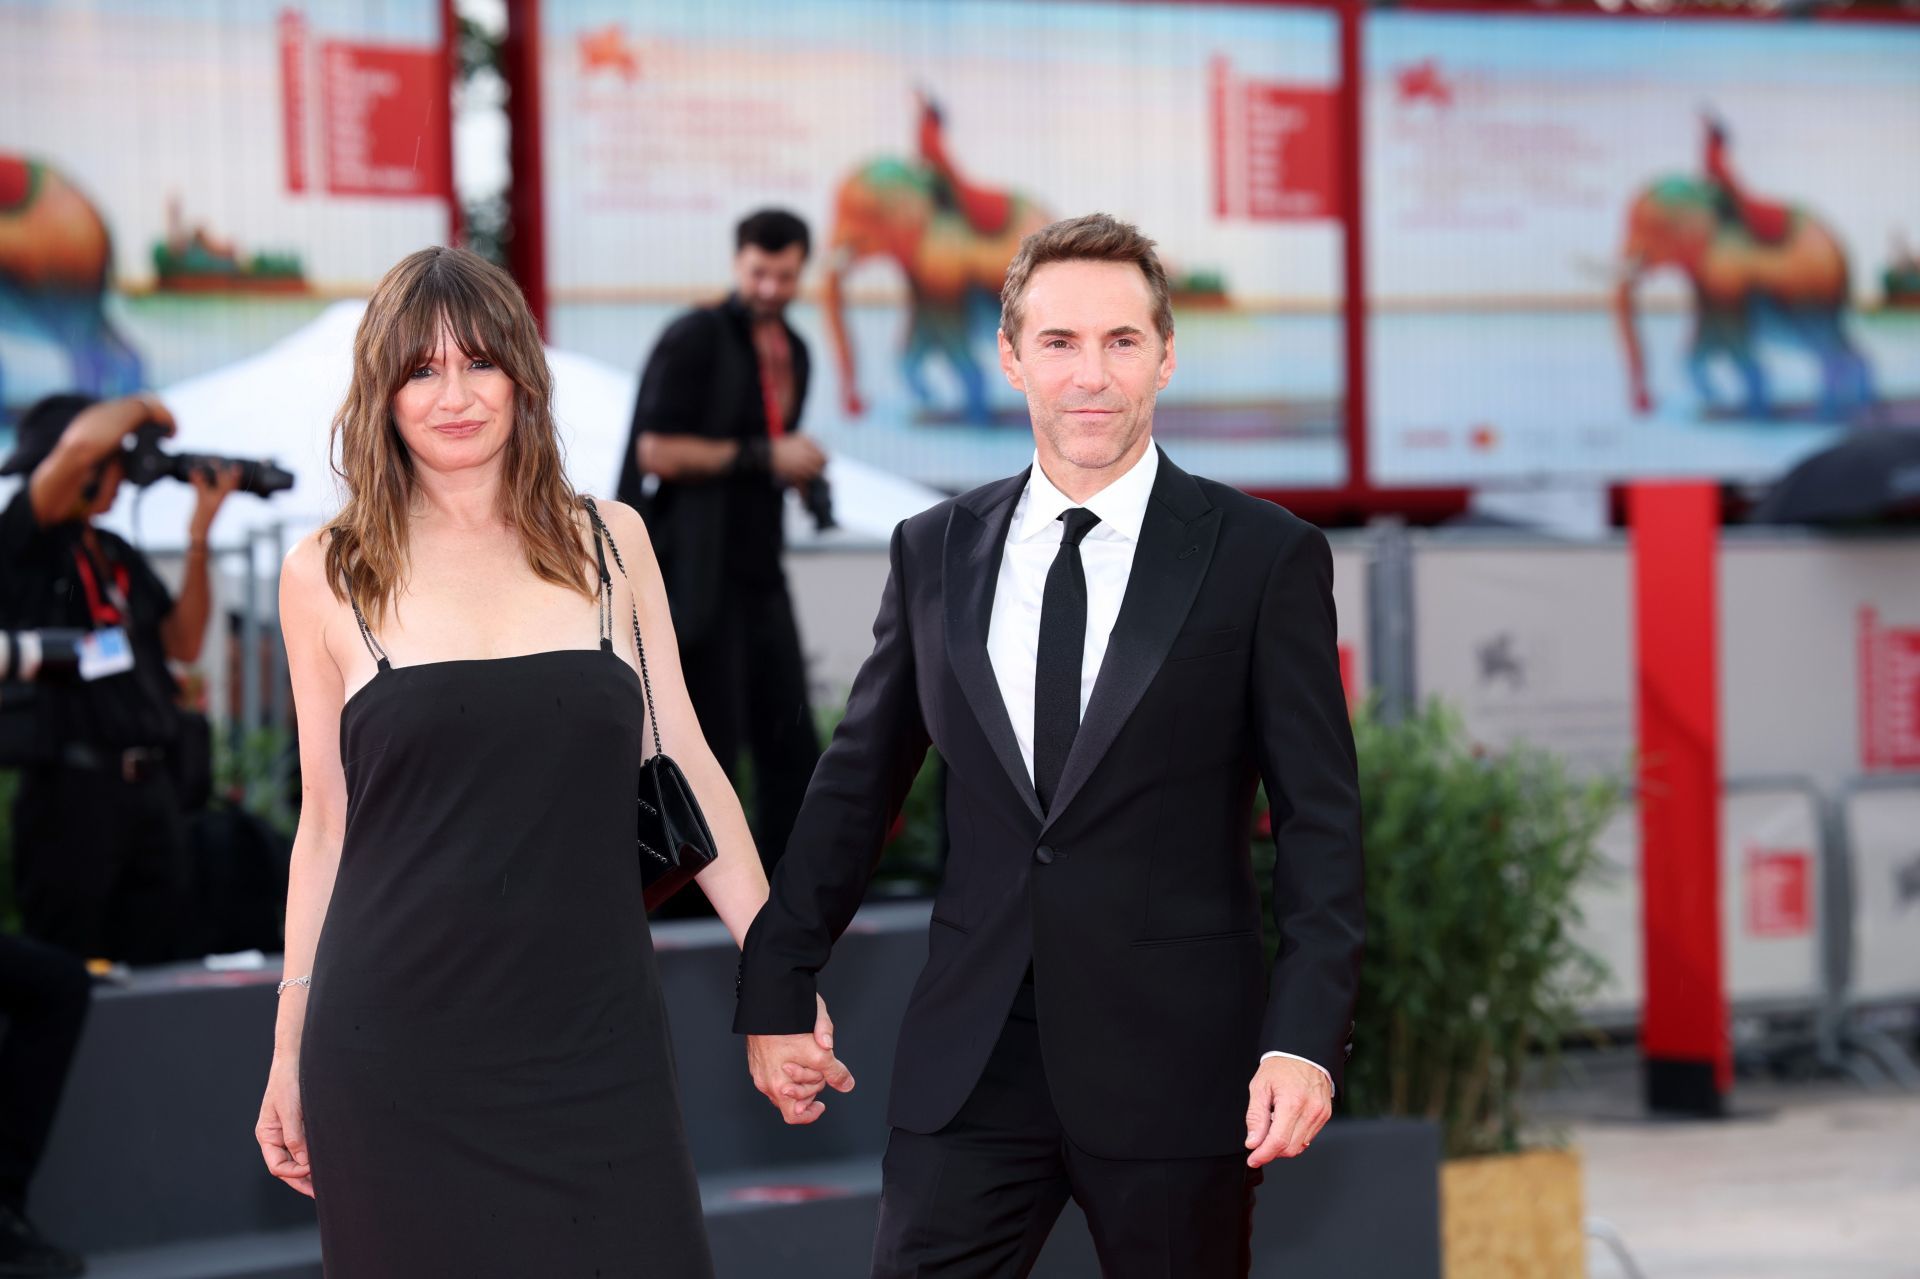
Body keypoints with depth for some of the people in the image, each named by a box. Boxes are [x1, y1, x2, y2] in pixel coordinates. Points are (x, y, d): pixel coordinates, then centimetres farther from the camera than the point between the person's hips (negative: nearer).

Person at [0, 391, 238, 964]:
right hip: (72, 783, -7)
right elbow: (81, 442, -21)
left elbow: (182, 643, 14)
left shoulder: (119, 556, 19)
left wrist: (200, 535, 9)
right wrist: (141, 408, -1)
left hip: (151, 787, 7)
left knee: (153, 967, 7)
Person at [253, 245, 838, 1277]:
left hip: (597, 1037, 1)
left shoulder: (609, 541, 7)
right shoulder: (327, 577, 3)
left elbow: (684, 767, 10)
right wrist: (288, 1052, 9)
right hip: (399, 1055, -1)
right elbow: (325, 825, 8)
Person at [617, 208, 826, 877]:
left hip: (759, 572, 8)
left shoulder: (793, 352, 15)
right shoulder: (694, 340, -9)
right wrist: (763, 456, -17)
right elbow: (657, 451, -18)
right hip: (697, 576, -8)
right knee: (709, 748, -5)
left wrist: (800, 471, 6)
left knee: (793, 746, 7)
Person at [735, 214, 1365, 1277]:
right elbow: (855, 786, 14)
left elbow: (1319, 821, -4)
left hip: (1174, 1060, -2)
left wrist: (1307, 1038, -14)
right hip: (971, 1060, 2)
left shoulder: (1265, 558, -2)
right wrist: (776, 990, 13)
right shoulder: (933, 553, 8)